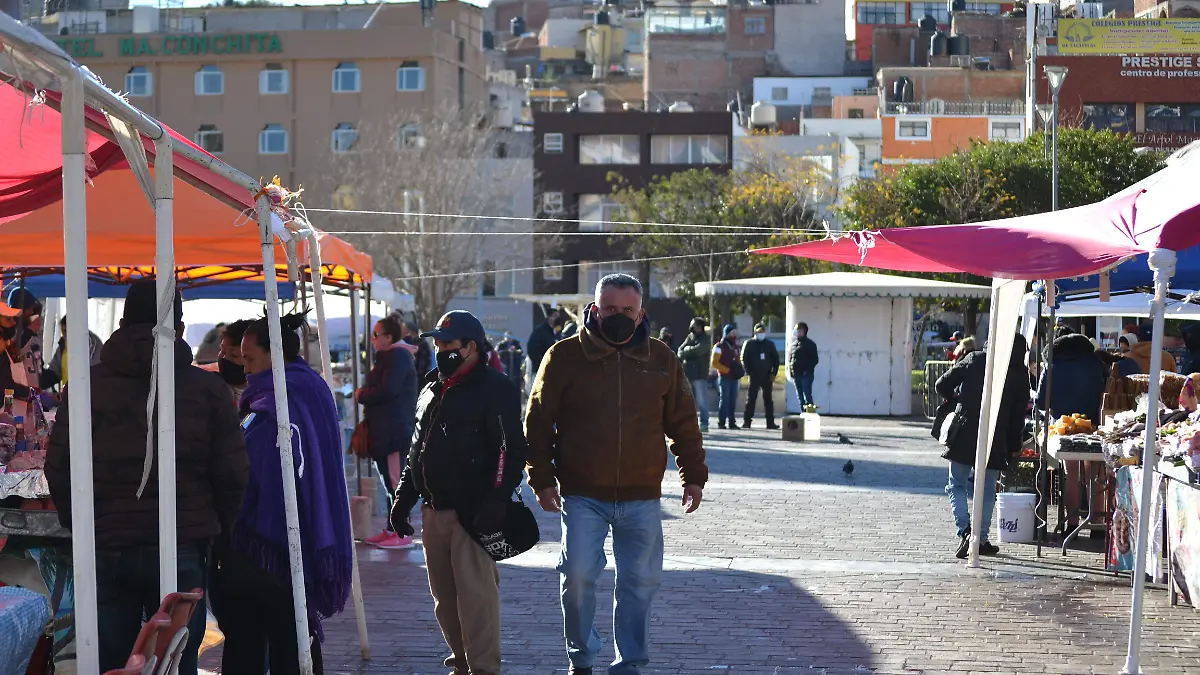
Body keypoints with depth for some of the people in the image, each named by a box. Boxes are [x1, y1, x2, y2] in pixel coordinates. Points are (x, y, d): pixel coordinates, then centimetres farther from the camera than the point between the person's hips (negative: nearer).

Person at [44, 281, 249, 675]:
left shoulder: (86, 385, 2)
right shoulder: (208, 390, 1)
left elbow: (58, 469, 2)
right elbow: (233, 475, 0)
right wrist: (218, 531, 16)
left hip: (105, 549, 0)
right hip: (184, 549, 0)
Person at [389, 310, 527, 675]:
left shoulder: (495, 389, -7)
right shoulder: (432, 391, 19)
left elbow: (512, 450, -13)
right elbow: (419, 450, 27)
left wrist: (496, 500, -21)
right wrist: (404, 496, 22)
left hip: (473, 514, -8)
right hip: (433, 511, 8)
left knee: (475, 593, -11)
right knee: (444, 594, 11)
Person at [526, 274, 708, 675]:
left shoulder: (661, 360, 6)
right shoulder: (566, 357, -1)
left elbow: (682, 423, 14)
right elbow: (538, 423, 2)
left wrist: (694, 475, 10)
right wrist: (542, 479, -2)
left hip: (642, 498, 2)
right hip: (582, 495, -2)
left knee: (640, 581, 6)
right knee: (578, 578, -4)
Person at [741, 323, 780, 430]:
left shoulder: (770, 344, 10)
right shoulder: (749, 344, 1)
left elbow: (776, 359, 12)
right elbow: (743, 359, 0)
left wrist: (774, 373, 2)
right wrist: (749, 372, -9)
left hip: (767, 377, 3)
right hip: (754, 377, -3)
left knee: (768, 400, 6)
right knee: (751, 399, -5)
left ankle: (770, 422, 8)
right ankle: (746, 421, -3)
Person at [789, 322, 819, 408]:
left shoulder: (809, 344, -5)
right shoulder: (794, 343, 14)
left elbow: (815, 359, -8)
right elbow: (790, 357, 19)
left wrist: (808, 370, -16)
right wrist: (791, 371, 8)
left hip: (806, 375, -7)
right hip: (796, 375, 7)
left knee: (807, 397, -11)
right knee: (801, 398, 10)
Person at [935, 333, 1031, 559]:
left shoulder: (974, 360, 1)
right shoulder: (1020, 376, 2)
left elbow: (942, 386, 2)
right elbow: (1018, 416, 4)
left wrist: (957, 400, 21)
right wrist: (1014, 447, 13)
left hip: (963, 436, 0)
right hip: (995, 439, 0)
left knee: (957, 485, 9)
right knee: (987, 490, 11)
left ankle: (965, 531, -9)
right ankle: (981, 540, 11)